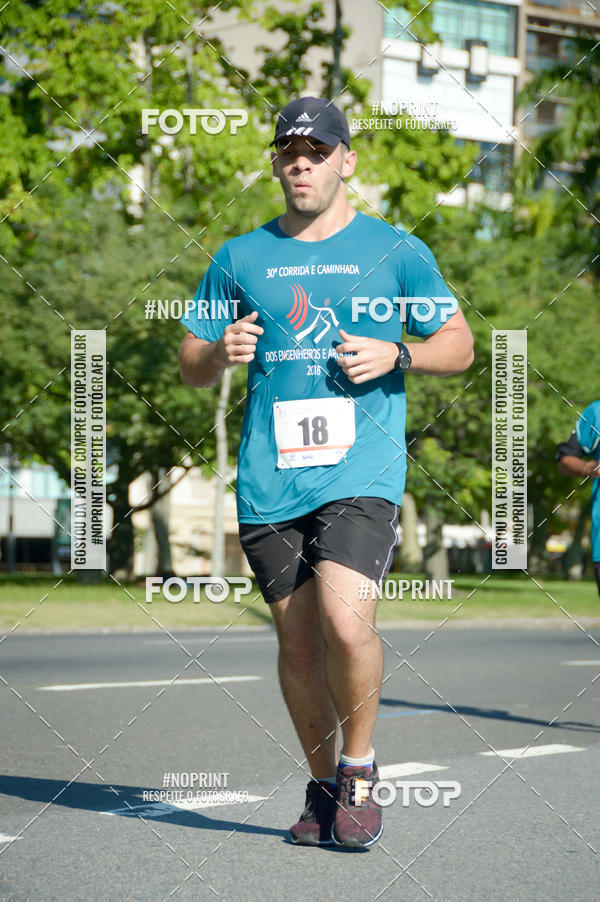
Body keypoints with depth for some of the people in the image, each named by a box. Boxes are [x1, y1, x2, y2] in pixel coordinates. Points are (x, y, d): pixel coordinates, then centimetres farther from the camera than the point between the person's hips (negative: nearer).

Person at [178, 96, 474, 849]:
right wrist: (221, 352, -7)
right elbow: (189, 365, 16)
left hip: (360, 470, -3)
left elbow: (459, 344, 11)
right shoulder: (241, 258, 12)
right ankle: (322, 786, 24)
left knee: (345, 620, -21)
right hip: (269, 481, 3)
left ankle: (359, 768, 2)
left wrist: (395, 356, -8)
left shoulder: (396, 251, 6)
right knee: (297, 642, 6)